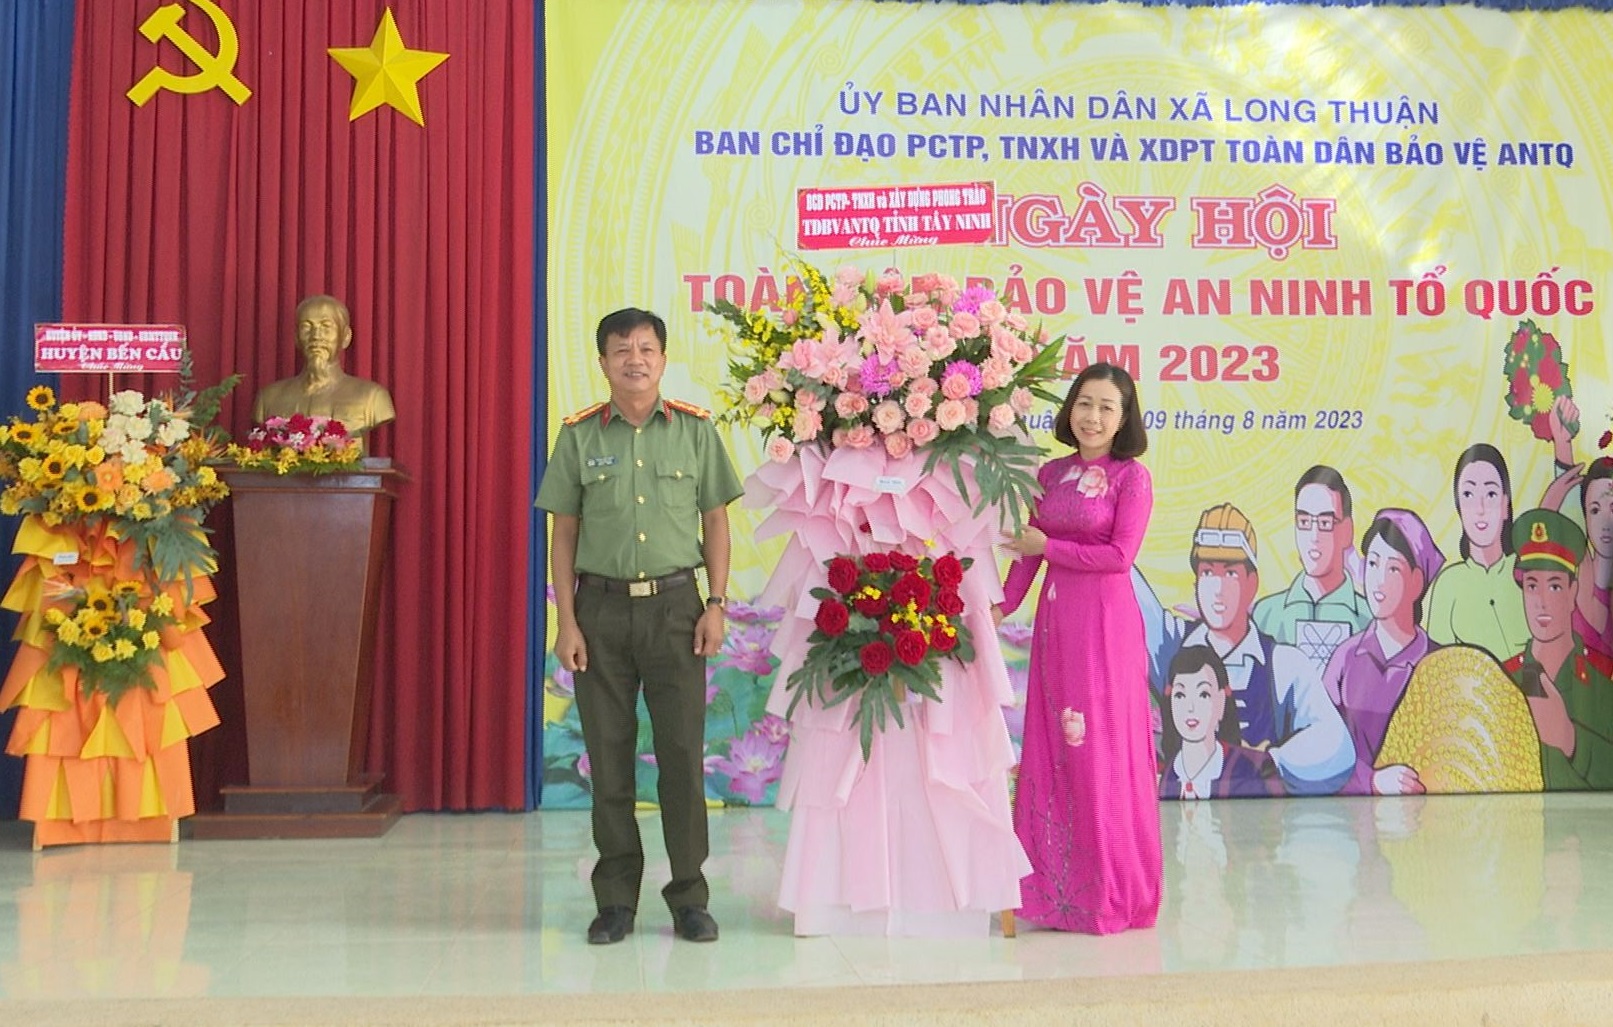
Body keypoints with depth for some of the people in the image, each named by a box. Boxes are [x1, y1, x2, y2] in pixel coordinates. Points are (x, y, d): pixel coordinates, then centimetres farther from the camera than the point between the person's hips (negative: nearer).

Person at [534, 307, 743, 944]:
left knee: (683, 751, -1)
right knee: (608, 754, 4)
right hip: (602, 607, 1)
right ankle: (616, 900, 15)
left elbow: (716, 521, 8)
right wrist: (566, 621, -1)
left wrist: (715, 605, -1)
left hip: (674, 604, 0)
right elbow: (564, 533, 5)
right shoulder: (580, 436, 4)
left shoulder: (695, 430, 5)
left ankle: (689, 898, 11)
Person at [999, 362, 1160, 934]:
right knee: (1053, 750, 8)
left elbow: (1120, 554, -12)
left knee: (1102, 751, -1)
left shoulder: (1132, 477, -4)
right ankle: (1058, 884, 19)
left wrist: (1048, 547, -8)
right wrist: (1001, 608, 5)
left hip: (1105, 621, -5)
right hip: (1055, 620, 6)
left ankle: (1111, 890, 12)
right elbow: (1027, 549, 13)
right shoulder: (1051, 474, 11)